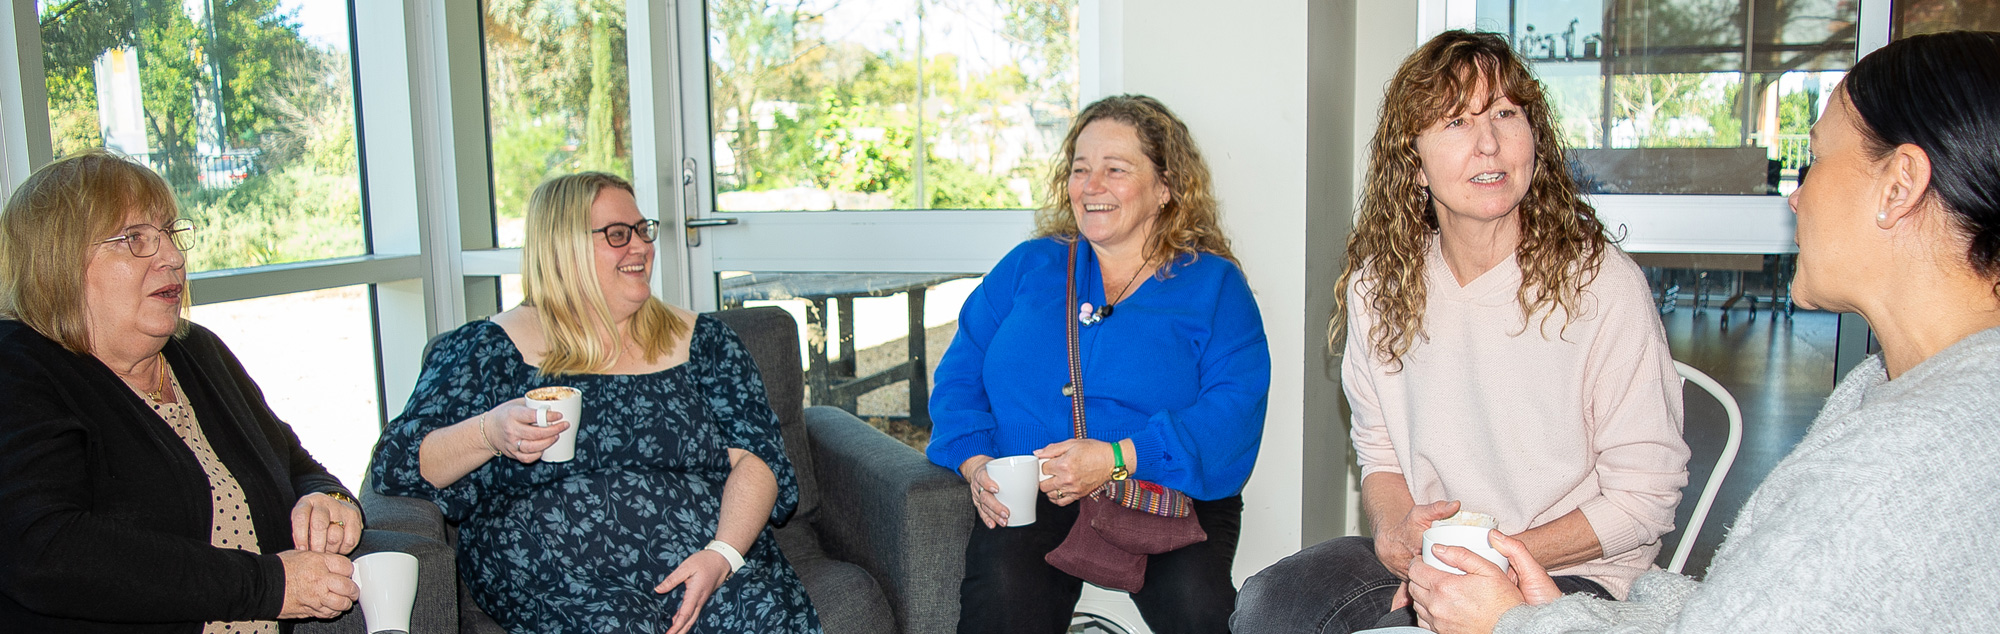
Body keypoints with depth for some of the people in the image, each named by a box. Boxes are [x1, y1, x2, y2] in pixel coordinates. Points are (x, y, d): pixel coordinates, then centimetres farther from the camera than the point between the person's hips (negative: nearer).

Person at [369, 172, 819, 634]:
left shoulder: (702, 341, 14)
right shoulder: (490, 348, 10)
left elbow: (758, 457, 3)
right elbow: (396, 466, 6)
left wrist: (722, 554, -15)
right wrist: (488, 434, -15)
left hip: (708, 550, 2)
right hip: (554, 570, -1)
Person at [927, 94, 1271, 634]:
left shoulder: (1213, 283, 7)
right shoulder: (1028, 267, 17)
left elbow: (1235, 411, -6)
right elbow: (960, 373, 14)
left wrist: (1119, 458, -19)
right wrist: (975, 462, -6)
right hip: (1029, 502, 1)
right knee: (1001, 590, -30)